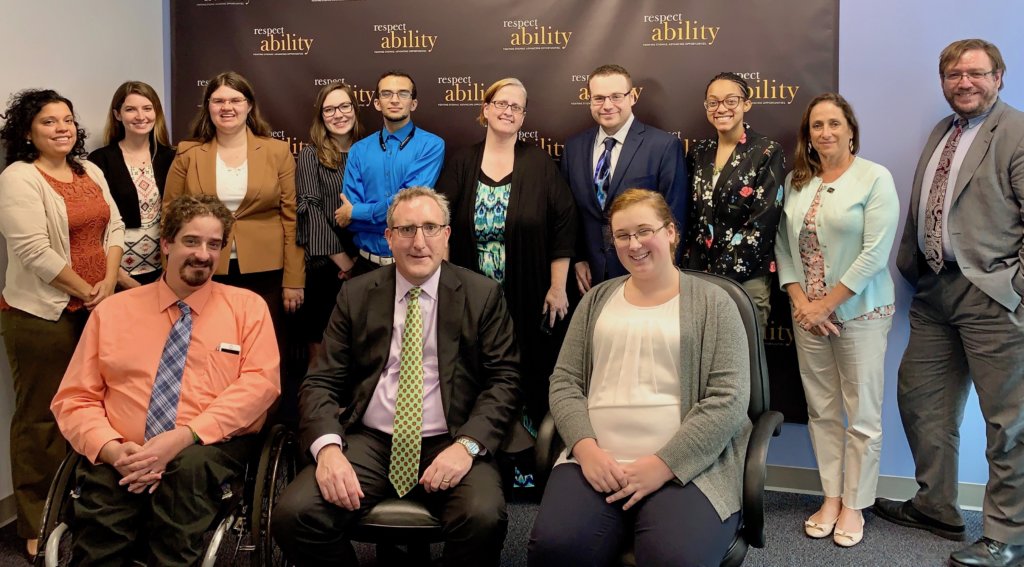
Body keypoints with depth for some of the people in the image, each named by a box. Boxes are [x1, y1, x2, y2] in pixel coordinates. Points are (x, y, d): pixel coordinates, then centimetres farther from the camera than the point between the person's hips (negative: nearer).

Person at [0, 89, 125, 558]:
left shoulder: (90, 173, 13)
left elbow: (114, 227, 10)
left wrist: (108, 282, -5)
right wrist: (85, 290, -12)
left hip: (96, 308, 7)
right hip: (42, 314, -7)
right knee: (42, 417, 1)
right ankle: (38, 528, 13)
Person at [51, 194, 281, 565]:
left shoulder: (248, 306, 11)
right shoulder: (112, 311, 15)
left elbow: (260, 382, -3)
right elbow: (74, 399, 11)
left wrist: (184, 437, -16)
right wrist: (113, 450, -11)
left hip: (211, 450, 0)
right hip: (123, 462, 1)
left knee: (189, 466, -35)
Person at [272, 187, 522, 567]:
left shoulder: (483, 295, 4)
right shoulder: (356, 295, 9)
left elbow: (504, 380, 1)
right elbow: (321, 381, 5)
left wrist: (467, 444, -16)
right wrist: (328, 447, -15)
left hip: (449, 444, -1)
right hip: (369, 442, 2)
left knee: (484, 518, -32)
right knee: (293, 515, -22)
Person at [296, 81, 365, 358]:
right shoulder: (311, 155, 0)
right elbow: (311, 208, -7)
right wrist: (341, 258, -12)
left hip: (363, 262, 3)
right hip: (324, 264, -3)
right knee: (320, 342, 4)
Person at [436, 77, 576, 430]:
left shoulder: (539, 163, -1)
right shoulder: (462, 163, 3)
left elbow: (564, 224, -3)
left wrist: (558, 287, -5)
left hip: (528, 298, -1)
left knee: (530, 372, 7)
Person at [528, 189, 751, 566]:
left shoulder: (713, 304, 4)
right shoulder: (597, 300, 15)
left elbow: (728, 400, -4)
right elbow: (564, 383, 11)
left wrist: (663, 464, -13)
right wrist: (586, 448, -7)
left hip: (687, 468, -2)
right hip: (594, 460, 3)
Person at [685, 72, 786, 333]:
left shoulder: (767, 152, -7)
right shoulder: (699, 152, 8)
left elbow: (762, 224, -13)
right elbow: (691, 216, 10)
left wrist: (721, 274, -14)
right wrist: (693, 270, 1)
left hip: (746, 277, -4)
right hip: (699, 274, 4)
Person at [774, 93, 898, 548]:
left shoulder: (875, 178, -7)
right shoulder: (796, 181, 7)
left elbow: (875, 253, -13)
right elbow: (783, 247, 6)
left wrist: (827, 304, -13)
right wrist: (800, 302, -5)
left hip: (859, 311, -4)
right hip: (808, 313, 4)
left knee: (861, 415, 4)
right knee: (821, 411, 11)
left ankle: (854, 506, 19)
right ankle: (831, 497, 24)